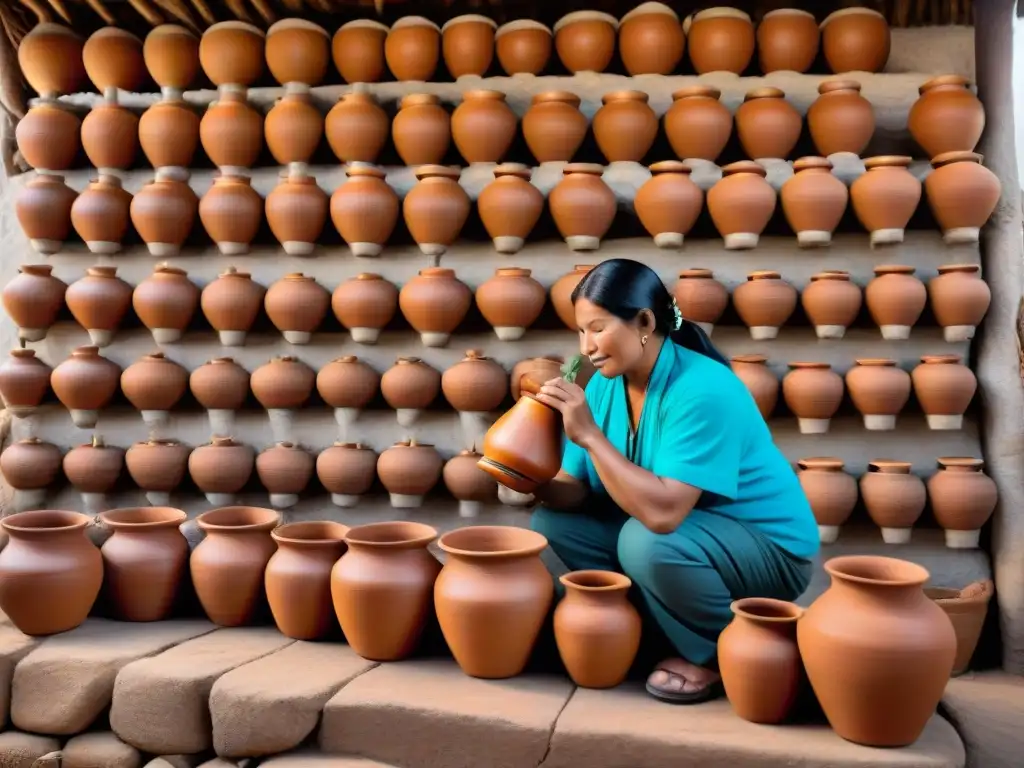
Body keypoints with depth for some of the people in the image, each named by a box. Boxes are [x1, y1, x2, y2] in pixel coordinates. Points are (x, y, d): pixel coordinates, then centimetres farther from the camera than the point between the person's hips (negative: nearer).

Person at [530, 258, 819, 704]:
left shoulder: (703, 392, -28)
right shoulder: (604, 386, -5)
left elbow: (662, 512, -37)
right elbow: (575, 491, -5)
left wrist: (589, 434, -33)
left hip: (768, 550, -7)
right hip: (679, 532, 8)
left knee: (646, 543, -35)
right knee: (552, 521, -4)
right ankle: (653, 624, 8)